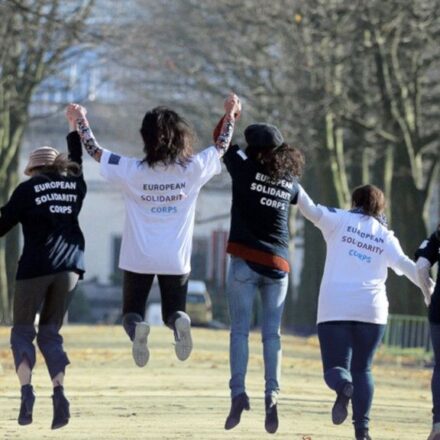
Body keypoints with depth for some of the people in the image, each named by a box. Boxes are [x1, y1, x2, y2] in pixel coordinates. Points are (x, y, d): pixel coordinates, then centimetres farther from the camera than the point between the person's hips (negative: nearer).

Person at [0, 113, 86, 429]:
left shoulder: (28, 189, -1)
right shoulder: (75, 185, 13)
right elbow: (78, 159, 34)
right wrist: (75, 127, 47)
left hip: (35, 267, -4)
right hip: (69, 266, 4)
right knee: (50, 333, 10)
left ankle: (26, 388, -17)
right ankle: (59, 391, -13)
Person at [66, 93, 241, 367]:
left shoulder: (132, 171, -10)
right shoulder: (193, 169, -7)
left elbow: (95, 150, 2)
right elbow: (221, 147, 10)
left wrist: (80, 119, 16)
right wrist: (231, 114, 25)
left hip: (138, 259, -1)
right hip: (176, 260, 1)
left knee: (132, 311, 14)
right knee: (174, 311, 16)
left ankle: (137, 329, -24)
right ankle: (180, 322, -23)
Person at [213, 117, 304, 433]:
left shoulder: (245, 170, -5)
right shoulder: (290, 183, 6)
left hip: (245, 261, -3)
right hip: (278, 265, 3)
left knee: (240, 330, 1)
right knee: (272, 333, 5)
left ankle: (238, 392, -11)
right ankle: (272, 394, -8)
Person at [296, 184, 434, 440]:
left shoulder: (341, 220, 7)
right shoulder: (386, 236, 13)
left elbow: (311, 210, -8)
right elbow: (405, 265, 1)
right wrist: (428, 288, 5)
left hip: (335, 308, -2)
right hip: (371, 309, 2)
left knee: (336, 366, 0)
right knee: (362, 369, 14)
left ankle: (344, 387, -36)